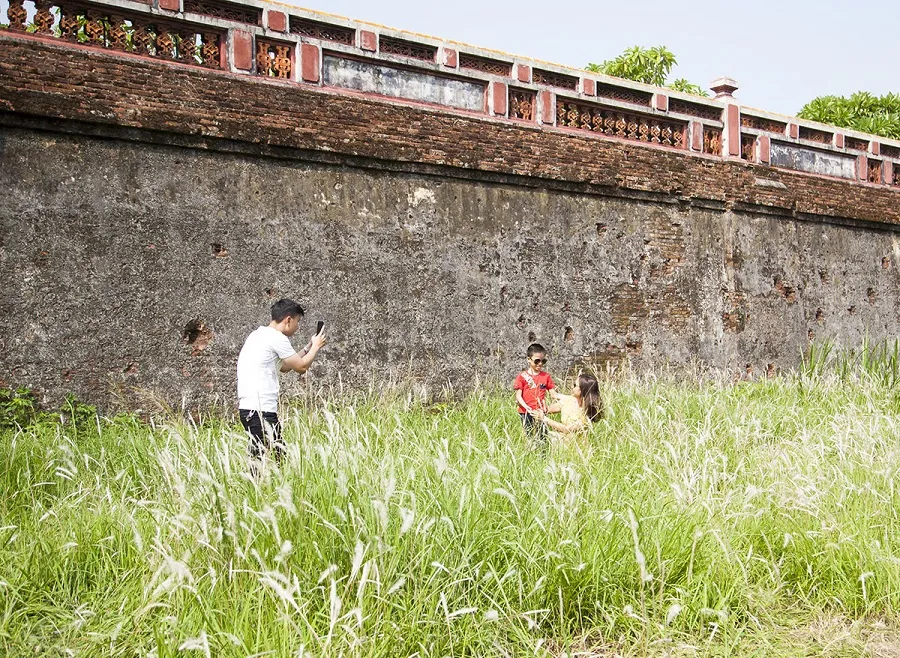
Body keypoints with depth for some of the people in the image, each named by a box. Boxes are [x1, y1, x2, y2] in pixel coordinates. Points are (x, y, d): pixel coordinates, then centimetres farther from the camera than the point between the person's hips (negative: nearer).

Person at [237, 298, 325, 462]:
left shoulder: (258, 335, 21)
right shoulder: (277, 338, -8)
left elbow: (284, 367, 28)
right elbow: (301, 366, -1)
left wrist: (308, 348, 30)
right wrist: (316, 346, 15)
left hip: (247, 407, 10)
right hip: (260, 410, -10)